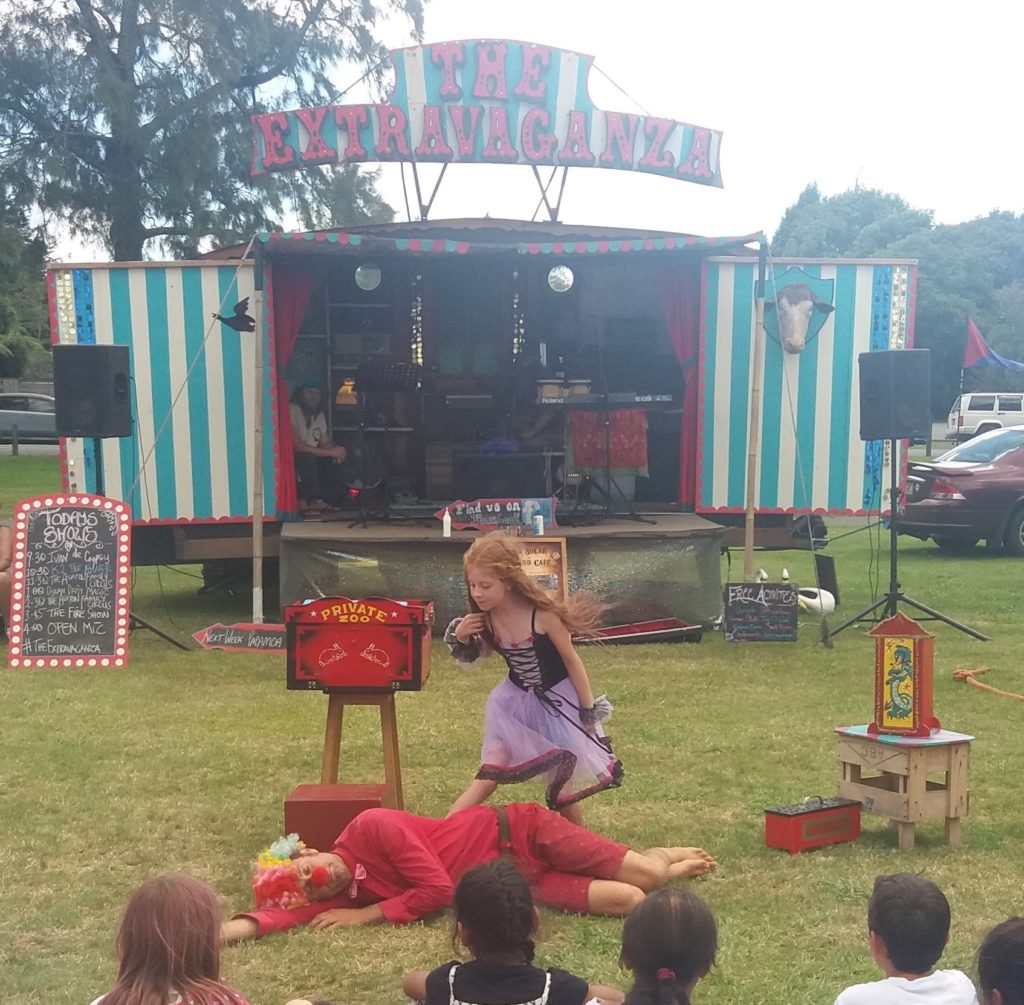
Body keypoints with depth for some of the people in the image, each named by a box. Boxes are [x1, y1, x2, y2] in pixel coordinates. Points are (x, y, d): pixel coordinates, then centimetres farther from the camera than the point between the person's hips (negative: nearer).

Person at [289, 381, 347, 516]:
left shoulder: (319, 414, 10)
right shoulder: (293, 411, -18)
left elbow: (325, 443, 12)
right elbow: (297, 446, -27)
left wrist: (336, 452, -13)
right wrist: (330, 452, -27)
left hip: (311, 459, 9)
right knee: (308, 458, -34)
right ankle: (315, 500, -21)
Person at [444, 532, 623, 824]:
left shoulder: (542, 615, -28)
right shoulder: (485, 618, -15)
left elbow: (571, 661, -14)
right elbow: (476, 656, 7)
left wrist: (588, 710, -7)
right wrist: (461, 638, -16)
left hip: (556, 700, -3)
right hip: (516, 700, 3)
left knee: (562, 781, 9)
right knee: (490, 774, -8)